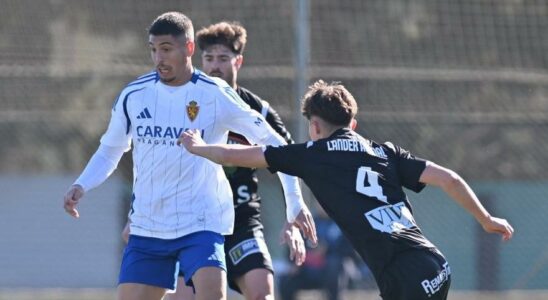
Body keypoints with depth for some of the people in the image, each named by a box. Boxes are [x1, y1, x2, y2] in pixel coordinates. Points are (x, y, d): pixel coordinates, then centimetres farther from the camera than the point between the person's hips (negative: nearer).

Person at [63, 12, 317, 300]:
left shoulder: (216, 95, -8)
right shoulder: (134, 95, 1)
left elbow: (272, 143, 0)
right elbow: (110, 150, 15)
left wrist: (294, 201, -4)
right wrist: (81, 185, -3)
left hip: (200, 225, -4)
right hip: (147, 229, 4)